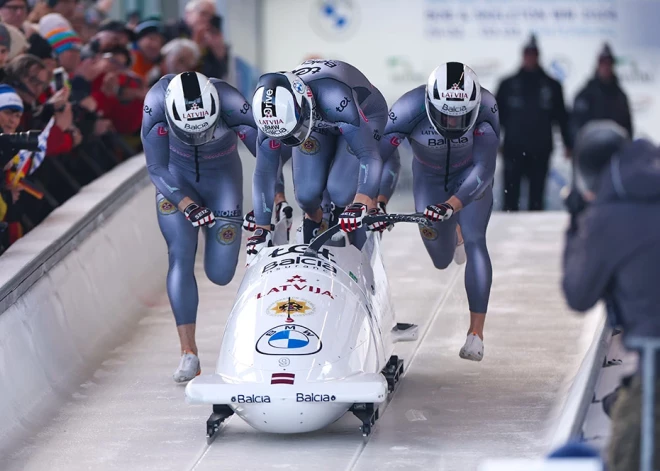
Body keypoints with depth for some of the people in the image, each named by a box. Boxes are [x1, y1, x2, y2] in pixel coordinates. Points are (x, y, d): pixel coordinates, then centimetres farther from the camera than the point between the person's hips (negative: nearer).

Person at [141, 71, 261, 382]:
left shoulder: (231, 104, -33)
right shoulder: (157, 102, -30)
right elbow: (156, 168, -21)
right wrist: (185, 204, -34)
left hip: (221, 178, 0)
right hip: (176, 179, 0)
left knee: (220, 274, -3)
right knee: (181, 257, -16)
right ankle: (188, 353, -14)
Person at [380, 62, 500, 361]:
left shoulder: (486, 108, -35)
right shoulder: (408, 110, -36)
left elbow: (484, 170, -37)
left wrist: (450, 205, -50)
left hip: (470, 176, -1)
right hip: (429, 177, 1)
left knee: (474, 241, -21)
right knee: (441, 261, 10)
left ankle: (476, 333, -19)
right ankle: (451, 232, 48)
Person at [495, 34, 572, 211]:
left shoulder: (551, 86, 7)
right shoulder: (508, 85, 7)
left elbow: (561, 117, 8)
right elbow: (495, 115, 8)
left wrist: (568, 143, 5)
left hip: (540, 150, 0)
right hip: (514, 149, 0)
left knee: (537, 195, 3)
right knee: (511, 195, -3)